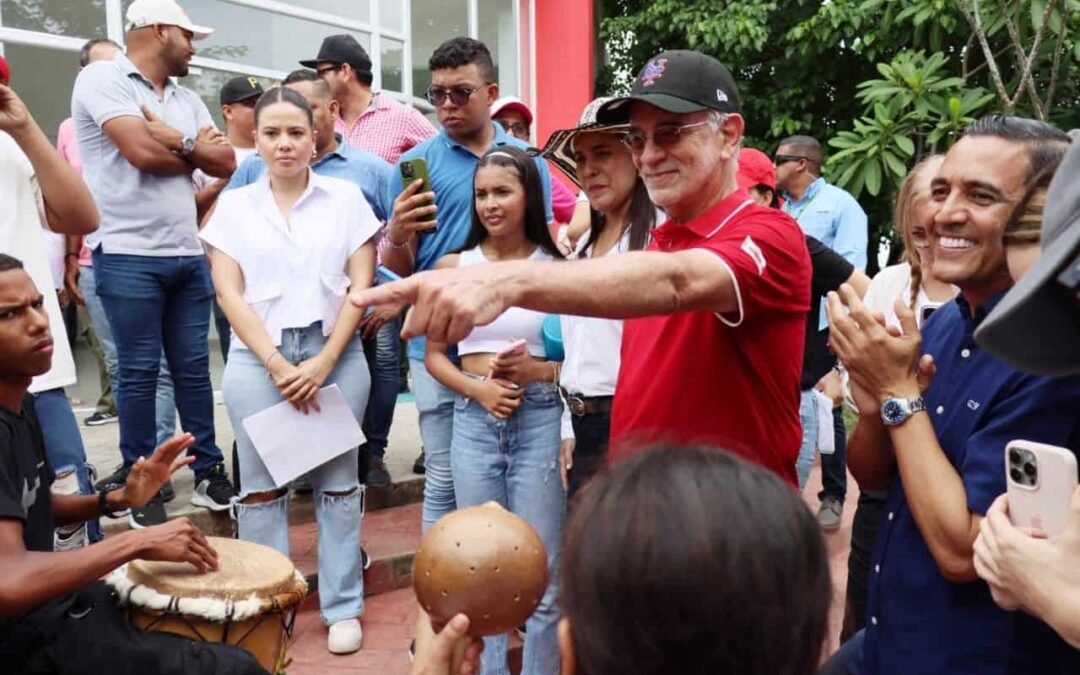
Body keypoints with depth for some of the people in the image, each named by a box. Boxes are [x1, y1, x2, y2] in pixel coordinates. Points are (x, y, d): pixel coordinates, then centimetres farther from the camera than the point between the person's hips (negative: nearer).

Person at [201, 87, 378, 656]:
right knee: (261, 484, 5)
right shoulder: (233, 206, 7)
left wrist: (323, 362, -9)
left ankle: (343, 607, 15)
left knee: (337, 481, 4)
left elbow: (360, 286, 0)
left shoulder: (345, 198, 5)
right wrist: (277, 365, -9)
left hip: (335, 353, -1)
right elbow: (229, 294, 1)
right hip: (257, 357, 1)